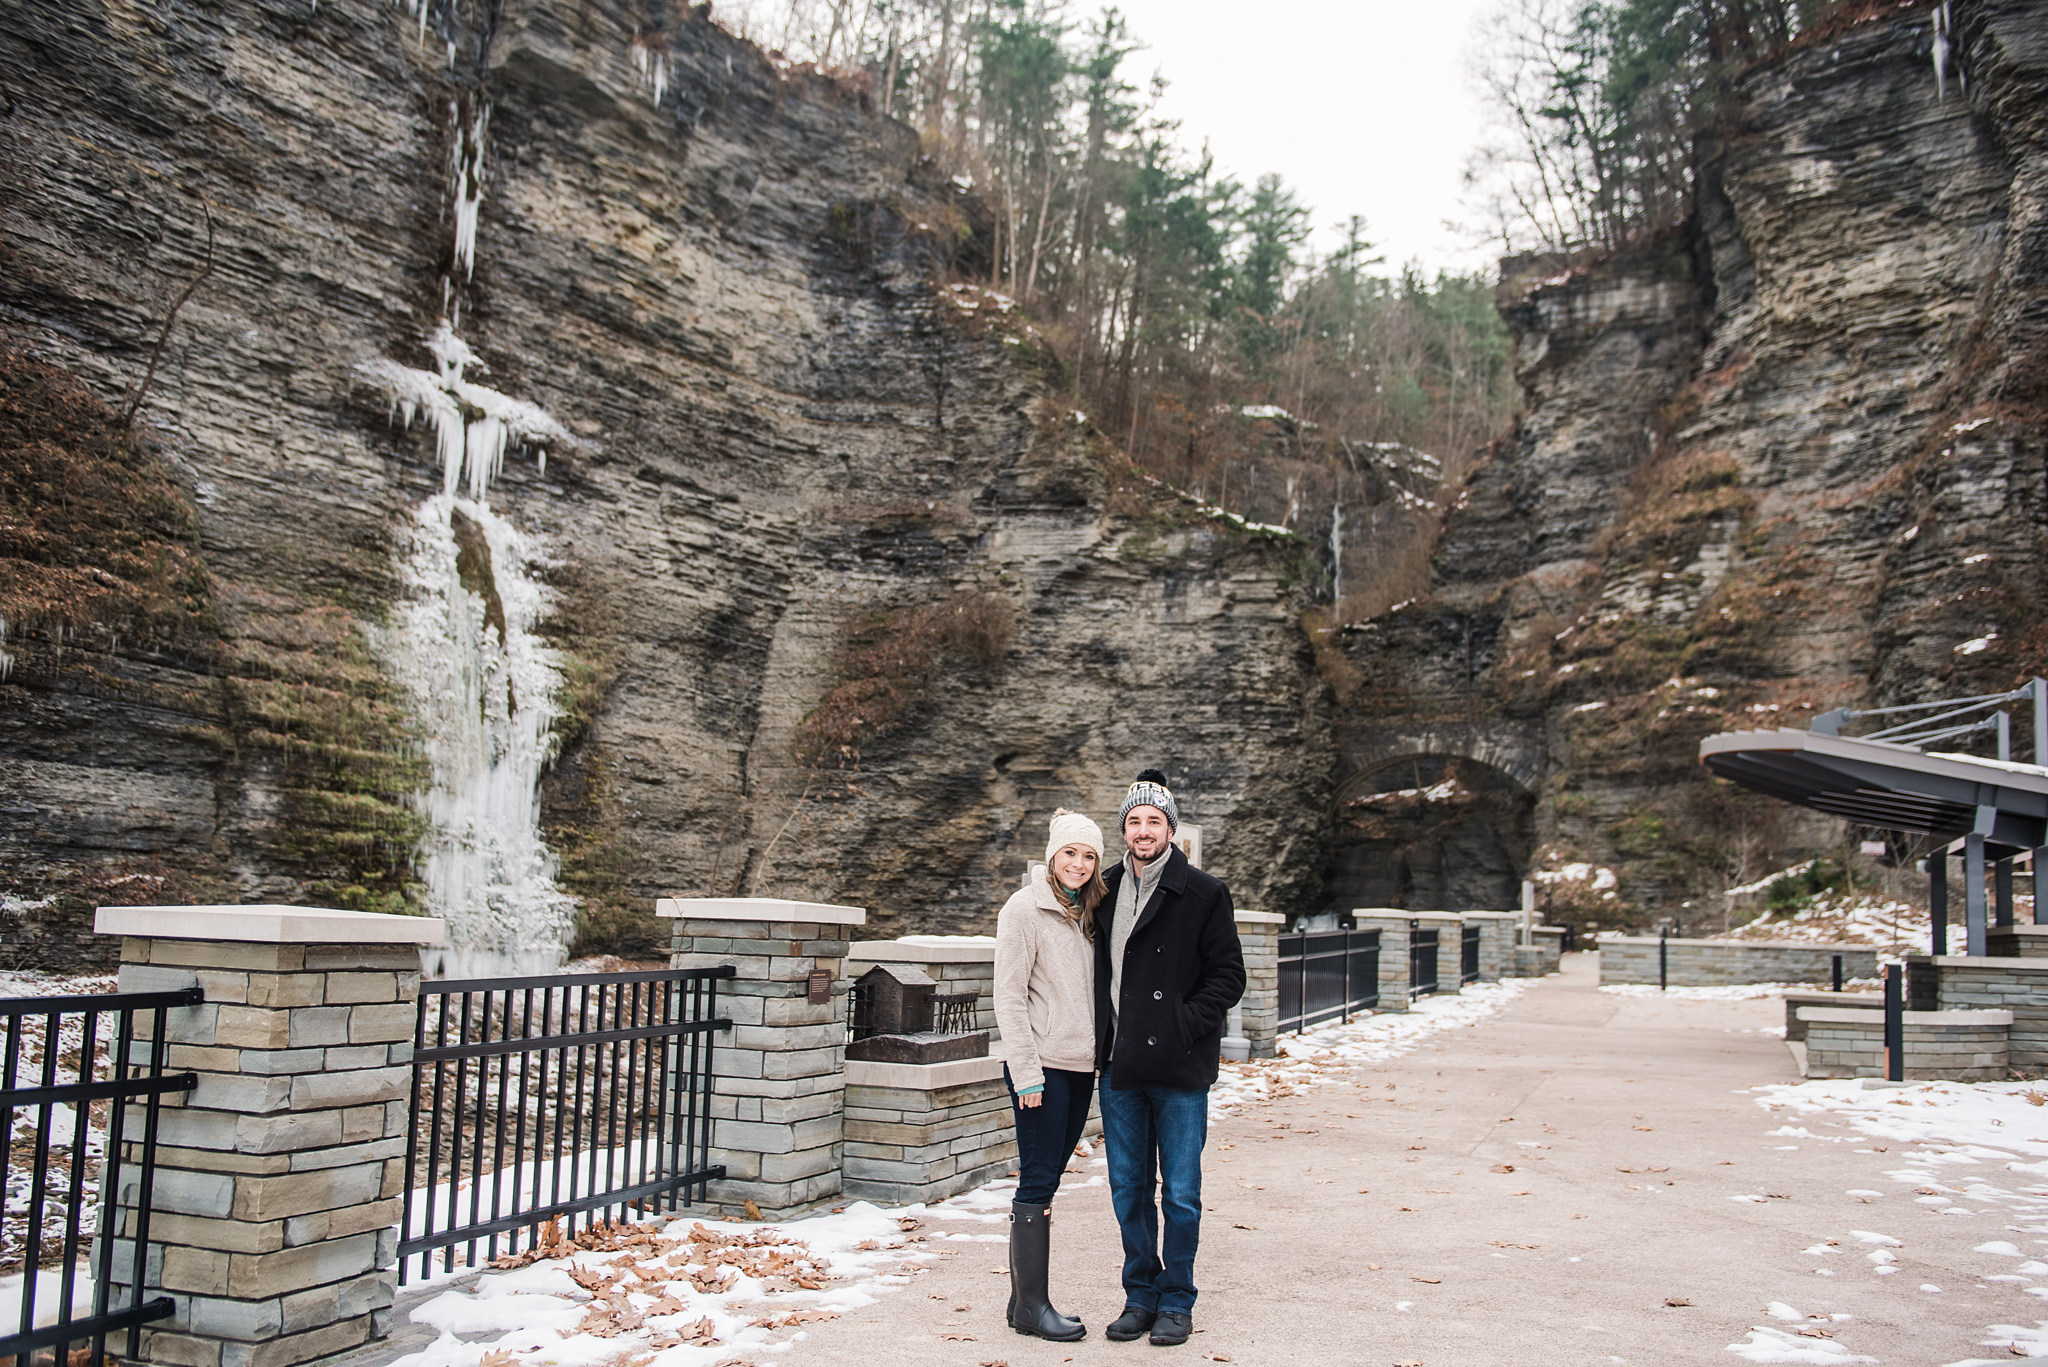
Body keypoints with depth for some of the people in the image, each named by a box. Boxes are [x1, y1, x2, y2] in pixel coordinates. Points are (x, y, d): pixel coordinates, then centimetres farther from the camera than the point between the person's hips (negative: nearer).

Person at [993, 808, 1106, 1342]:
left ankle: (1026, 1297, 18)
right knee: (1038, 1183, -3)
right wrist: (1026, 1071, -15)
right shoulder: (1024, 908, -8)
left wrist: (1101, 1055, 10)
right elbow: (1009, 996, -11)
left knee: (1045, 1182, 11)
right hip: (1044, 1068, -7)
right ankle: (1031, 1304, 5)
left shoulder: (1086, 912, 14)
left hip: (1082, 1067, 7)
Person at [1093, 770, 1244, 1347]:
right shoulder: (1105, 891, 9)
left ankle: (1177, 1300, 20)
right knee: (1128, 1190, 12)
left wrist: (1185, 1024, -15)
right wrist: (1104, 1038, 6)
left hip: (1180, 1070, -4)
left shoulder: (1203, 893, -4)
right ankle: (1141, 1293, 26)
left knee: (1180, 1193, 4)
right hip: (1120, 1067, 4)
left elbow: (1228, 975, -4)